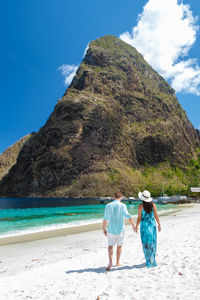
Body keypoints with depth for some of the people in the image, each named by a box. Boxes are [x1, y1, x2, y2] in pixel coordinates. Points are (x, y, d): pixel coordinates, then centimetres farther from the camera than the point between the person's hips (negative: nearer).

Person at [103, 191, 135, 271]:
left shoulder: (108, 205, -3)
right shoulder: (122, 205, -10)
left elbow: (105, 219, -2)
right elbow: (128, 216, -18)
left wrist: (104, 229, 7)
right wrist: (133, 225, -7)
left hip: (111, 229, 1)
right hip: (120, 229, -1)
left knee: (110, 246, 9)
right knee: (119, 246, 17)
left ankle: (110, 262, -10)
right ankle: (117, 263, 26)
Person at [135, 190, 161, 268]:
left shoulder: (140, 206, -14)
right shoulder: (153, 205, -5)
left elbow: (139, 218, -10)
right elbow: (156, 216, -1)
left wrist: (136, 226, 2)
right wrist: (159, 224, 12)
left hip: (144, 225, -3)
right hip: (152, 224, 3)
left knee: (146, 243, 8)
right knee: (152, 242, 16)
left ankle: (149, 262, 14)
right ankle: (152, 260, 26)